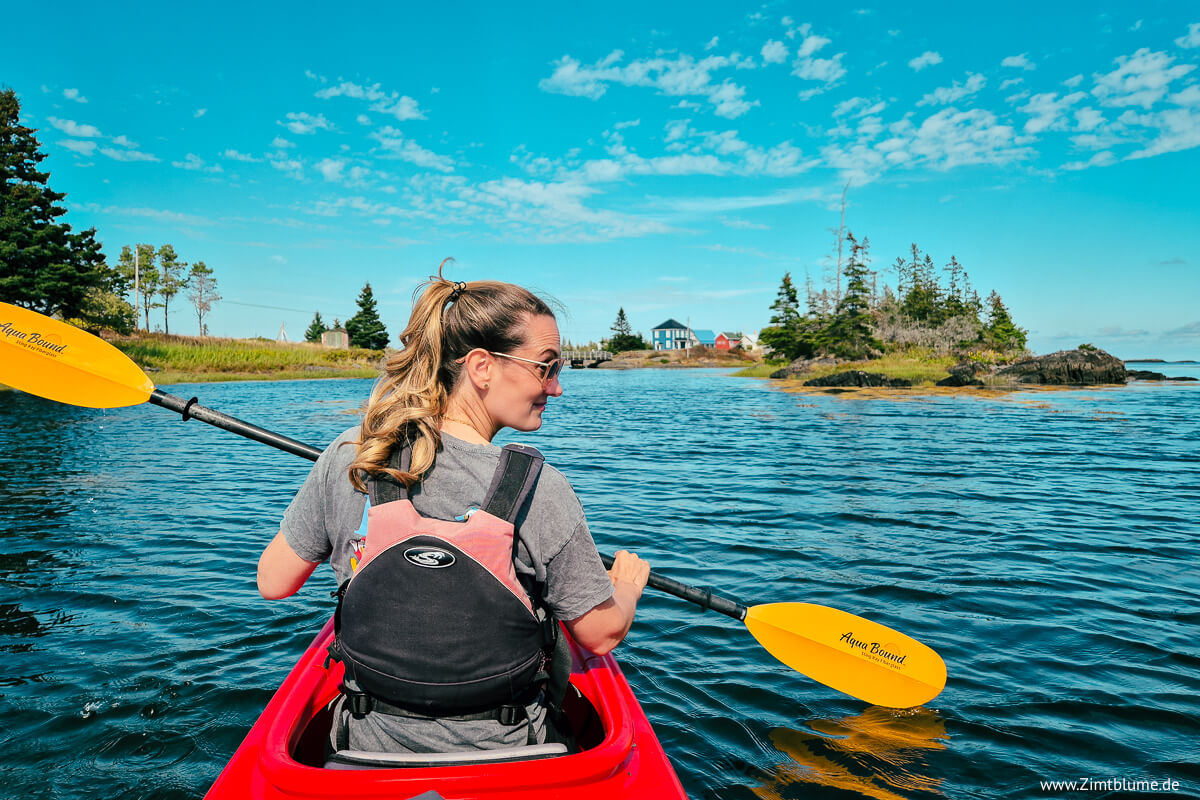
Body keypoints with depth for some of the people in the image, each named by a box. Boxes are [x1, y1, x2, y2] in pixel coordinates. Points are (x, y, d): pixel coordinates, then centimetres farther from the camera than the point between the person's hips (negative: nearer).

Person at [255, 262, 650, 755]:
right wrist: (628, 582, 9)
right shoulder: (537, 489, -26)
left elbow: (273, 582, -4)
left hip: (368, 749, 3)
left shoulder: (347, 456, -16)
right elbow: (603, 634, -14)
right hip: (498, 758, -2)